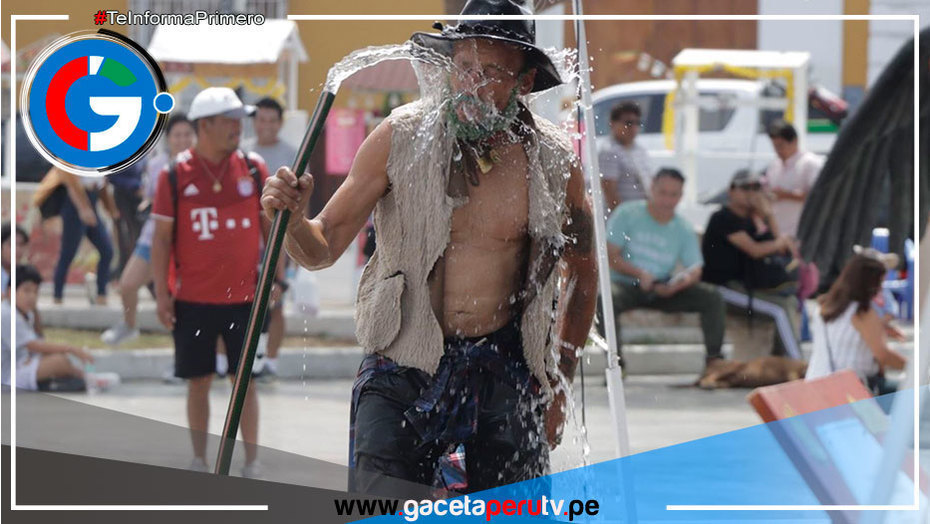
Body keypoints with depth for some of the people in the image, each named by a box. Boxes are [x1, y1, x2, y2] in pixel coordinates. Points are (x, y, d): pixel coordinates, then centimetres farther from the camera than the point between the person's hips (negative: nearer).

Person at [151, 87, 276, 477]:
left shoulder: (254, 170, 1)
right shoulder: (175, 176, -4)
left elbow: (271, 226, 7)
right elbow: (161, 237, 0)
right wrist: (161, 293, -4)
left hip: (243, 296, 1)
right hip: (193, 299, -1)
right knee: (198, 381, 6)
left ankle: (252, 462, 10)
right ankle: (199, 462, 16)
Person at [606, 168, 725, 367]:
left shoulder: (683, 229, 7)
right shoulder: (627, 214, -2)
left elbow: (695, 268, 0)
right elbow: (610, 256, -8)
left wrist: (682, 281, -25)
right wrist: (639, 274, -23)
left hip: (663, 289, 3)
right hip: (626, 284, -3)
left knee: (712, 297, -16)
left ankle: (713, 361, -12)